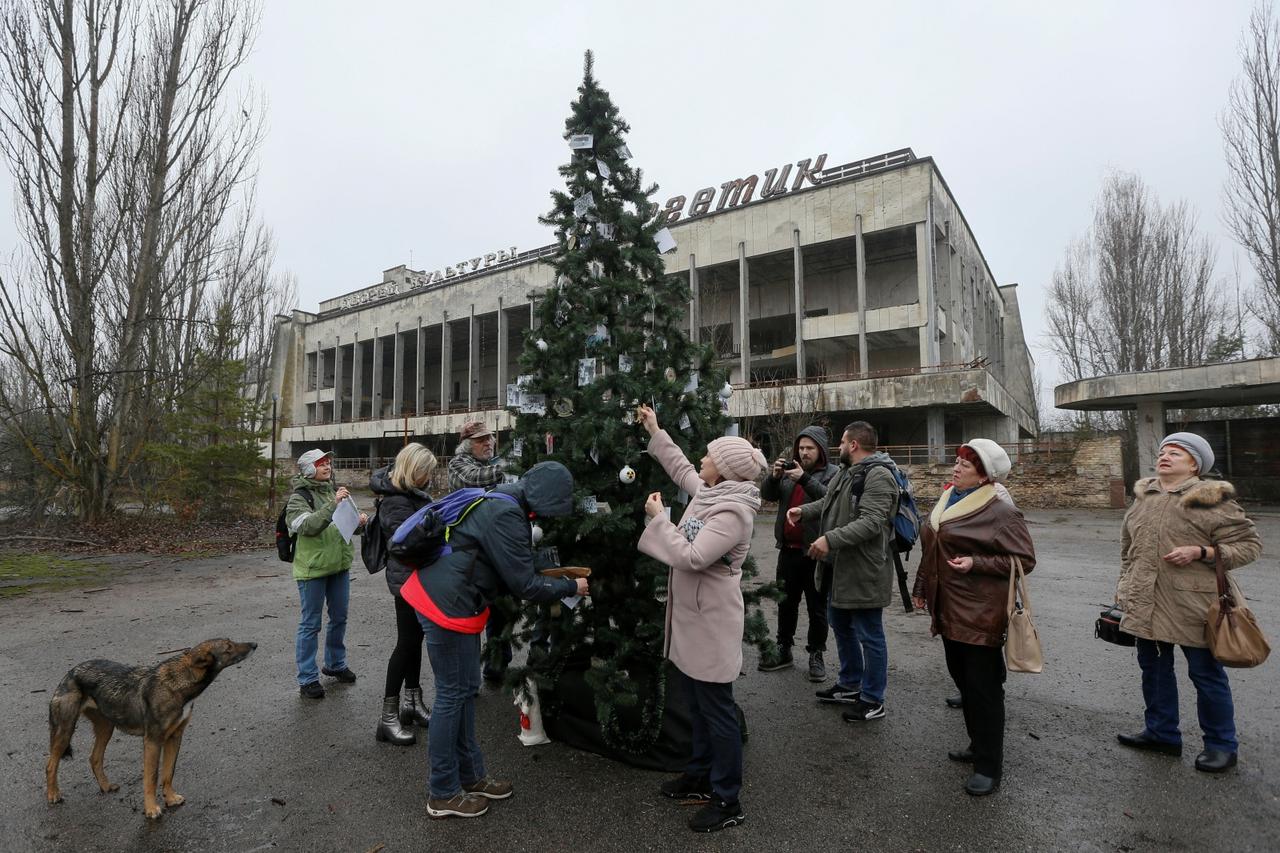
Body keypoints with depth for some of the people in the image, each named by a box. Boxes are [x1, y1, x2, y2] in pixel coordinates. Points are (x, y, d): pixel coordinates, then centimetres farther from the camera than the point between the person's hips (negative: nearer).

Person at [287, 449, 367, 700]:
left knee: (339, 618, 17)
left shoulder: (335, 491, 8)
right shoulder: (299, 497, -9)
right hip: (313, 568, -6)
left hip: (340, 565, 6)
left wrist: (360, 522, -8)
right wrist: (333, 505, -33)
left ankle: (335, 664, 35)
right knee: (310, 623, 3)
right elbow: (308, 526, -25)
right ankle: (307, 678, 13)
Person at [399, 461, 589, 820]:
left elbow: (511, 570, 16)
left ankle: (470, 776, 30)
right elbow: (524, 585, -19)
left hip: (449, 598, 10)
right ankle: (443, 794, 18)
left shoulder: (503, 502, 8)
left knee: (466, 689, 17)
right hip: (446, 606, -10)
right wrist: (571, 586, -7)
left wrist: (551, 583, 7)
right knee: (453, 695, 2)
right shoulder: (506, 517, -23)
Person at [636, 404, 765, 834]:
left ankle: (727, 801, 19)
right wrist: (655, 432, 23)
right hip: (691, 619, 10)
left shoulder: (733, 512, -24)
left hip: (711, 623, -10)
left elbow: (691, 558, -28)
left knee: (717, 710, 4)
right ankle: (700, 777, 38)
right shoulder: (709, 492, 3)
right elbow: (681, 469, 22)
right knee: (698, 706, 22)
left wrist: (659, 517, -19)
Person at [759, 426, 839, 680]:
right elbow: (767, 494, 3)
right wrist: (774, 476, -15)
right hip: (788, 549, 5)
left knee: (817, 607, 7)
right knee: (786, 602, 16)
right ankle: (783, 650, 30)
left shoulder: (833, 473, -4)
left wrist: (804, 478, -31)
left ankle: (816, 655, 21)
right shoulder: (789, 469, 10)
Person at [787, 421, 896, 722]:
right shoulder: (846, 472, 13)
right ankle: (850, 685, 40)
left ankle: (873, 701, 20)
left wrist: (830, 539, -34)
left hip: (864, 570, -10)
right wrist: (803, 510, 0)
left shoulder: (878, 476, -20)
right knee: (840, 626, 22)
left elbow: (871, 522, -29)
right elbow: (827, 503, 19)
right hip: (841, 567, 10)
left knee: (868, 635, 4)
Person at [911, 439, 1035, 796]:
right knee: (962, 680, 19)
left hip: (981, 614, -7)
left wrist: (976, 563, -22)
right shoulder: (946, 501, 9)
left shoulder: (1001, 511, -13)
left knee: (983, 688, 3)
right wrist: (922, 588, 22)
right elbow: (931, 550, 18)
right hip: (948, 610, 8)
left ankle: (989, 766, 17)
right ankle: (978, 744, 37)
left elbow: (1024, 560, -12)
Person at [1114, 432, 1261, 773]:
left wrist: (1200, 552, -20)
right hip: (1146, 603, 6)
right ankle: (1162, 732, 32)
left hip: (1193, 603, -6)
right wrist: (1124, 586, 17)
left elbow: (1249, 544, -7)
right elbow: (1127, 548, 18)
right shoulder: (1142, 498, 9)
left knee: (1206, 674, 8)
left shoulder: (1211, 500, -9)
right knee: (1154, 669, 16)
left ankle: (1221, 745, 26)